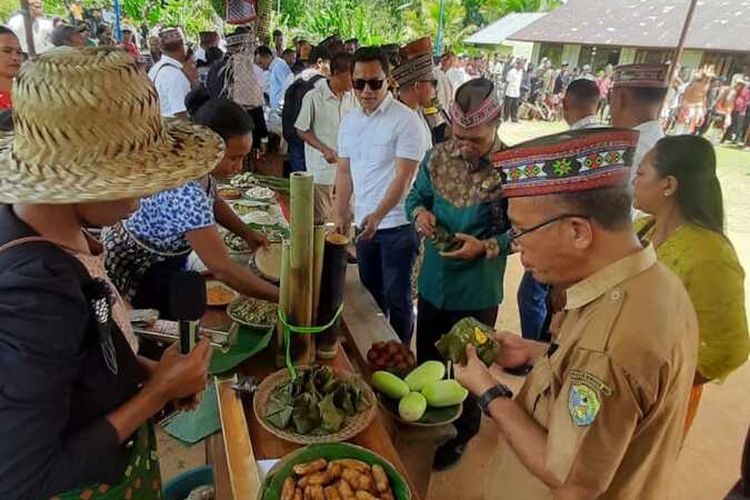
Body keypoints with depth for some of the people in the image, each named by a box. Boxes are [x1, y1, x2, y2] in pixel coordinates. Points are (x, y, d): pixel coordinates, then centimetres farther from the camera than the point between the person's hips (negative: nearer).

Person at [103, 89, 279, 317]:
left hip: (166, 256, 8)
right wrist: (281, 296, -33)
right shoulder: (184, 193, -39)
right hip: (132, 271, -8)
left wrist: (248, 234, -5)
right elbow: (222, 270, -39)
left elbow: (213, 201, 7)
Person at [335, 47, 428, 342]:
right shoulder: (349, 121, 8)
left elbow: (404, 177, -19)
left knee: (396, 298, 4)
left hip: (397, 224, -6)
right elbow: (344, 171, 12)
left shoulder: (405, 120, -13)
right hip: (364, 223, 6)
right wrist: (341, 216, 7)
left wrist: (378, 216, -29)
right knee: (370, 292, 19)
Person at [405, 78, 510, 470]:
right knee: (426, 358, 24)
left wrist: (485, 247, -28)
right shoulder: (438, 156, -5)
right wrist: (419, 213, -15)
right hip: (433, 282, 5)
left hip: (477, 292, -4)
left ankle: (461, 435, 44)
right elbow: (416, 196, 7)